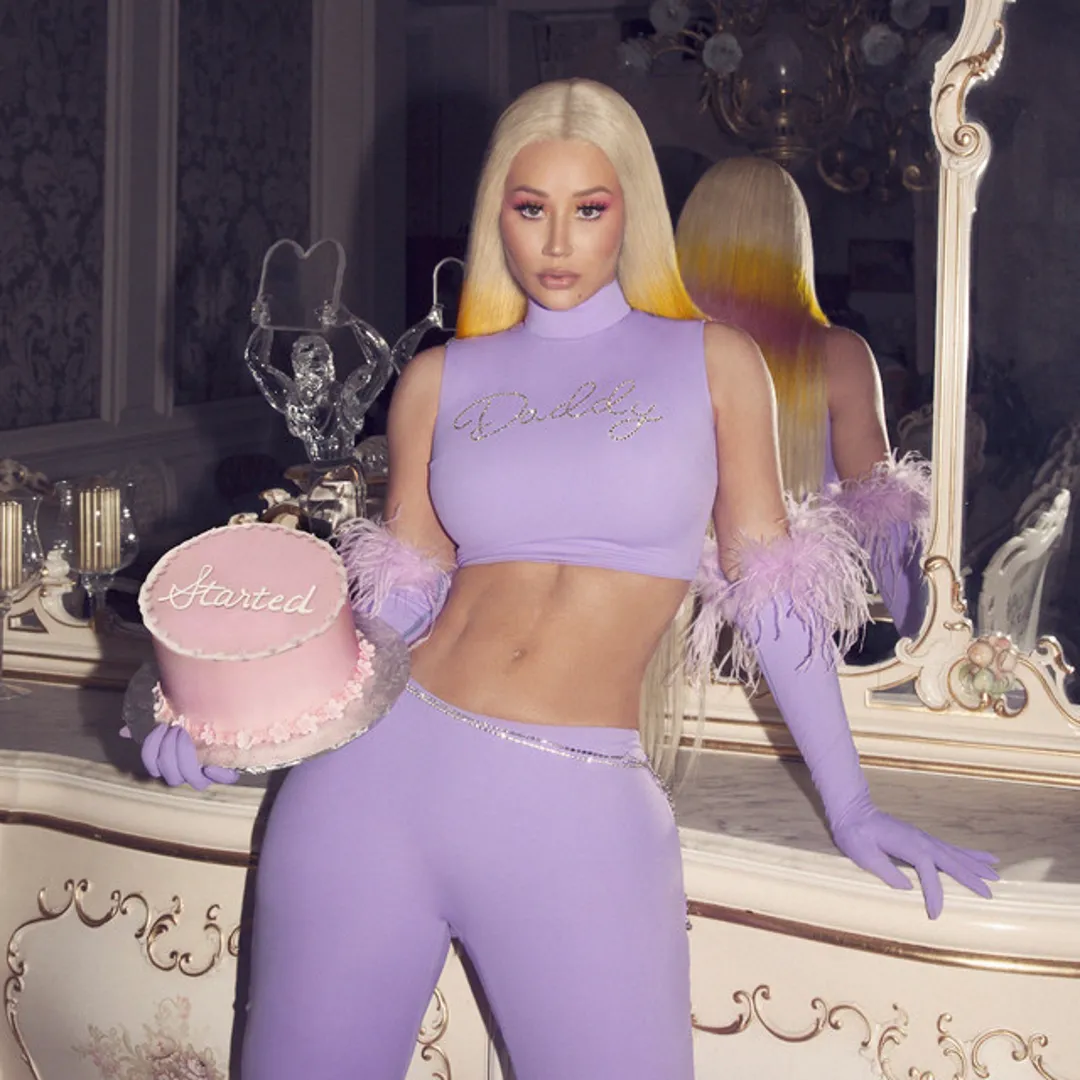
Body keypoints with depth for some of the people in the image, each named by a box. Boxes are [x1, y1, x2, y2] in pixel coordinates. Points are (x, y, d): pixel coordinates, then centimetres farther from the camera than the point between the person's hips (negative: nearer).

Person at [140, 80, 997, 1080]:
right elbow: (396, 601, 11)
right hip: (380, 766, 2)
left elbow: (770, 590, 8)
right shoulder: (442, 380, 12)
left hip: (581, 810, -2)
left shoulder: (713, 362, 8)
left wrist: (852, 808, 5)